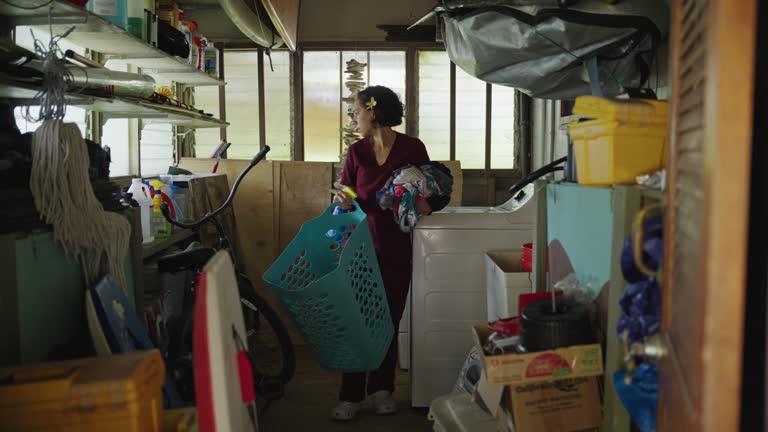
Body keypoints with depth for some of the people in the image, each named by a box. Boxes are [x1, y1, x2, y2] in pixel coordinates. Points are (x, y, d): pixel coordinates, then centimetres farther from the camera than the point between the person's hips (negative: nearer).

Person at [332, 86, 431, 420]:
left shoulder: (413, 149, -3)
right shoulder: (356, 151, 4)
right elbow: (347, 198, 7)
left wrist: (425, 206, -19)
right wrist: (343, 201, -15)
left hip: (396, 248, -1)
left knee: (389, 320, 8)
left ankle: (382, 390, 24)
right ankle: (351, 396, 10)